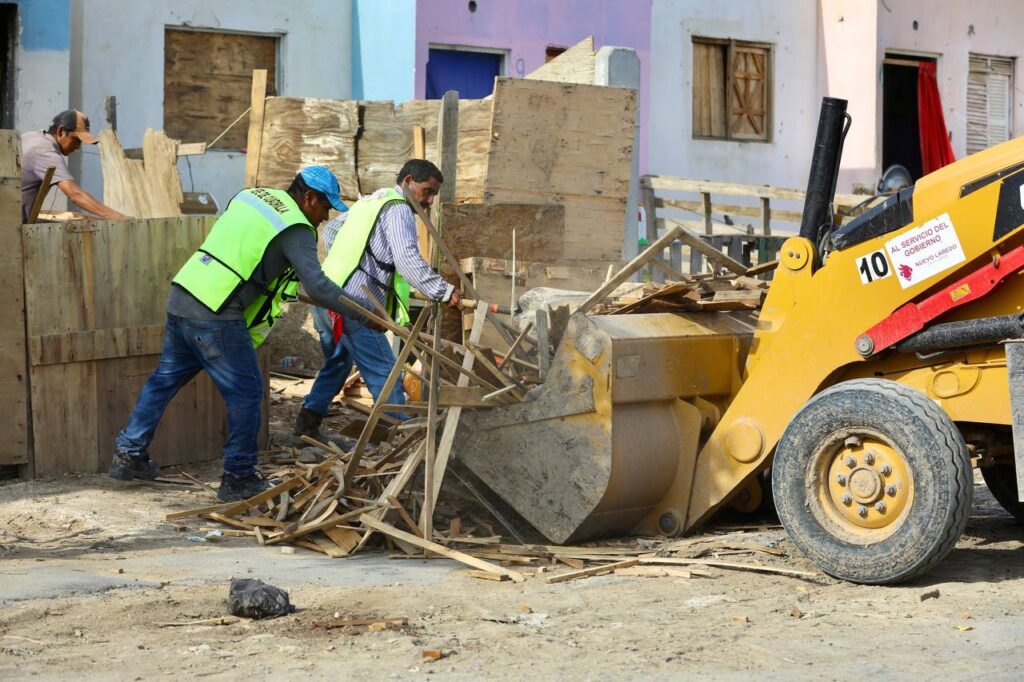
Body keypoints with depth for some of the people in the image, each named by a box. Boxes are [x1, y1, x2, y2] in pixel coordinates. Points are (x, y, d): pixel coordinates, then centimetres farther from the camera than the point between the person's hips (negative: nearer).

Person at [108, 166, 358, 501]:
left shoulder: (251, 196, 16)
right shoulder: (296, 230, -7)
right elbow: (317, 285, -16)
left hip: (181, 294, 8)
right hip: (216, 316, -8)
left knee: (166, 378, 20)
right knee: (246, 393, 4)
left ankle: (129, 455, 27)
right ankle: (238, 478, 9)